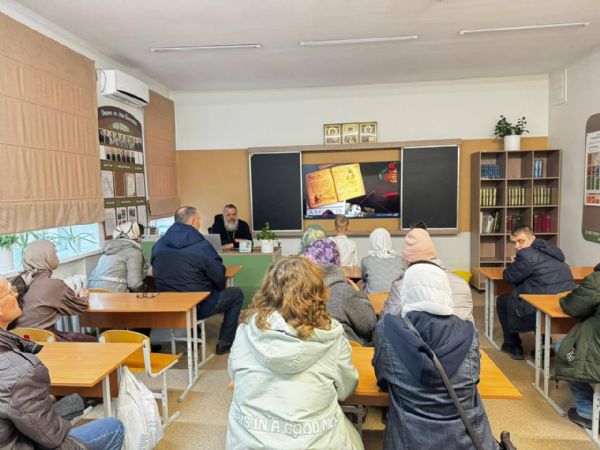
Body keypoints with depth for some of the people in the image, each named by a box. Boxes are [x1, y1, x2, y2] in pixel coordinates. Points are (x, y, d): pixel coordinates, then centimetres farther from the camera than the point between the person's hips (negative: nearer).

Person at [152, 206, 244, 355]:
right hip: (197, 307, -6)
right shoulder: (202, 246, -16)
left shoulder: (159, 245, 1)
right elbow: (219, 278, -12)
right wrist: (219, 289, 10)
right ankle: (225, 343, 18)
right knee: (237, 294, 15)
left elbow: (157, 272, 12)